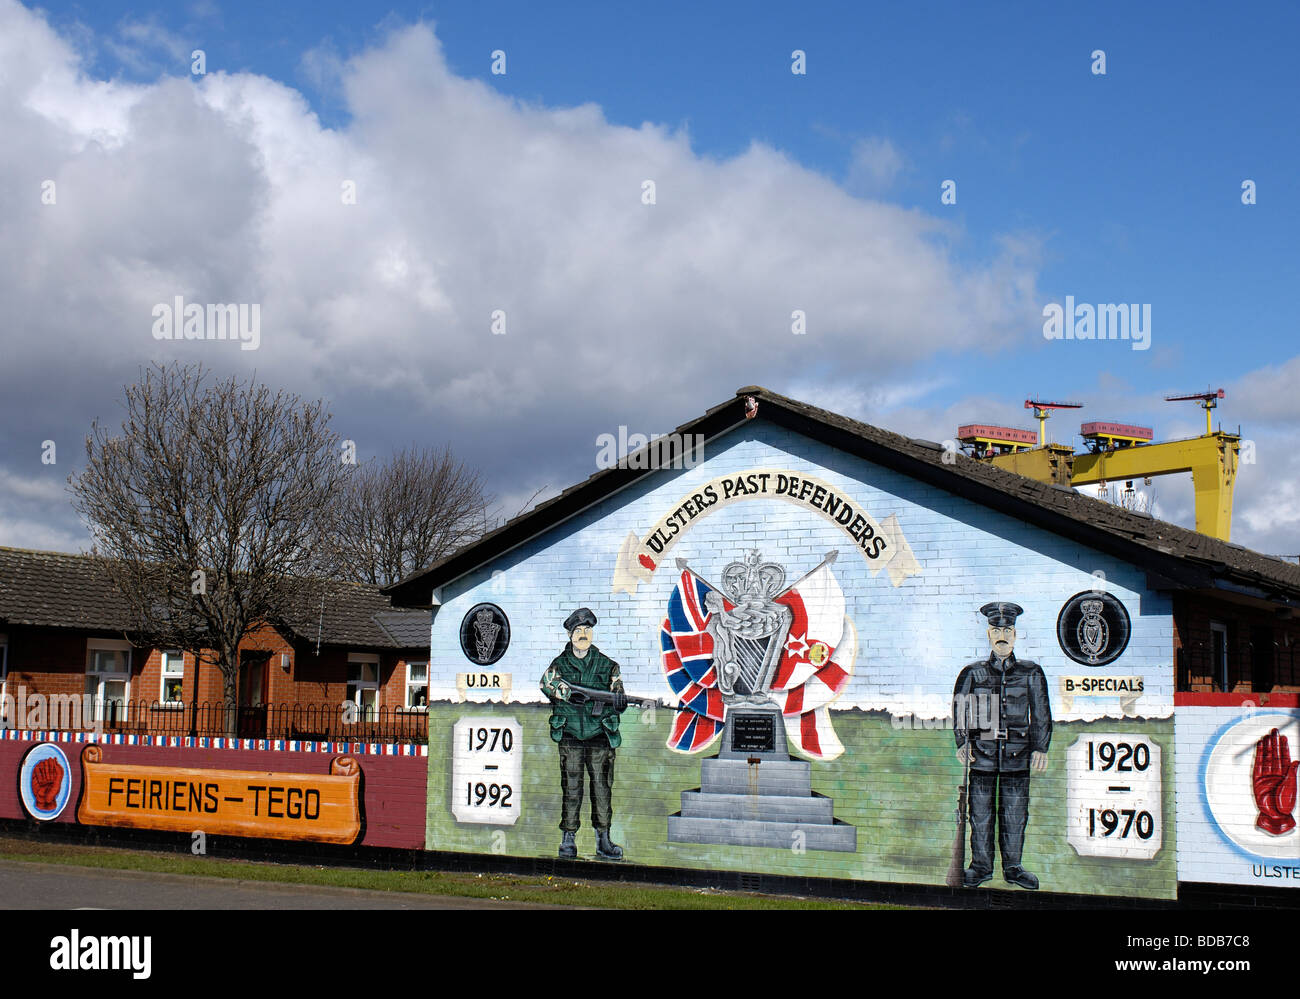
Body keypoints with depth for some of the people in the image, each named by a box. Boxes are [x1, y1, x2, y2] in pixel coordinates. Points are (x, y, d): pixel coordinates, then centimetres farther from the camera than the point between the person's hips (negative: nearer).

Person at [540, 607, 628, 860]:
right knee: (571, 789, 0)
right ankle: (568, 839, 6)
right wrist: (572, 693, -26)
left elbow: (617, 697, 5)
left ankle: (603, 840, 6)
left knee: (602, 789, 0)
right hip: (570, 737, -1)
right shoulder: (559, 664, 7)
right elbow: (547, 684, -11)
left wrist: (619, 700, -19)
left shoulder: (607, 665, 9)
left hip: (600, 737, 1)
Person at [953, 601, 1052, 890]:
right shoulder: (973, 672, 7)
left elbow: (1041, 714, 9)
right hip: (982, 752, 0)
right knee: (980, 811, 2)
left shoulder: (1031, 673, 9)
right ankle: (981, 865, 13)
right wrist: (962, 742, -11)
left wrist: (1040, 748, 1)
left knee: (1015, 813, 3)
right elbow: (959, 705, 0)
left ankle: (1012, 866, 14)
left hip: (1017, 753, 0)